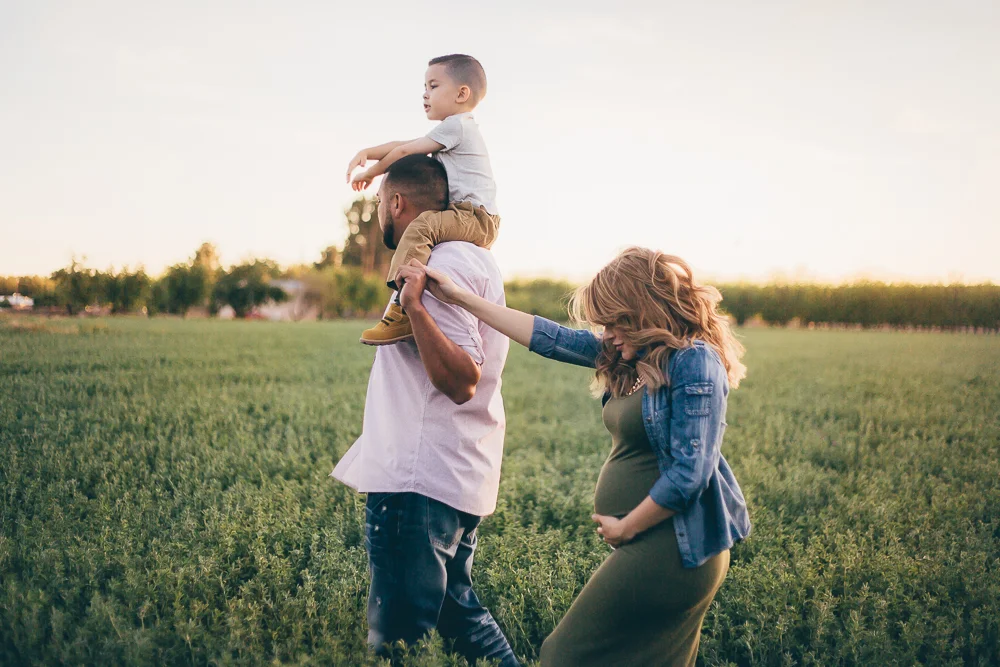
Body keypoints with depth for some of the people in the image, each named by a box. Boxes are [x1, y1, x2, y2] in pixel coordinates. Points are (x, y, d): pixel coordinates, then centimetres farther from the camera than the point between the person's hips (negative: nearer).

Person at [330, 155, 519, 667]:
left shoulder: (446, 267, -16)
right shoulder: (473, 259, 15)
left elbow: (461, 380, -23)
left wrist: (414, 303, -28)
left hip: (420, 482, -11)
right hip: (457, 476, 11)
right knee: (455, 608, 22)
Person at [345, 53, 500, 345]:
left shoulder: (455, 125, -7)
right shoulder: (460, 129, 24)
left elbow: (404, 152, -6)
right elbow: (401, 145, 19)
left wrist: (370, 173, 8)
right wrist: (366, 152, 5)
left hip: (476, 219, -11)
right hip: (474, 223, 11)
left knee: (422, 225, -32)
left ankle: (403, 309, -42)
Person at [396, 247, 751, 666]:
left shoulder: (694, 362, -17)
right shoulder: (631, 356, 9)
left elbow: (690, 473, -22)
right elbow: (550, 338, 9)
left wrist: (626, 527, -11)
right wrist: (460, 298, 8)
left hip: (671, 549, -9)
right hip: (649, 547, 9)